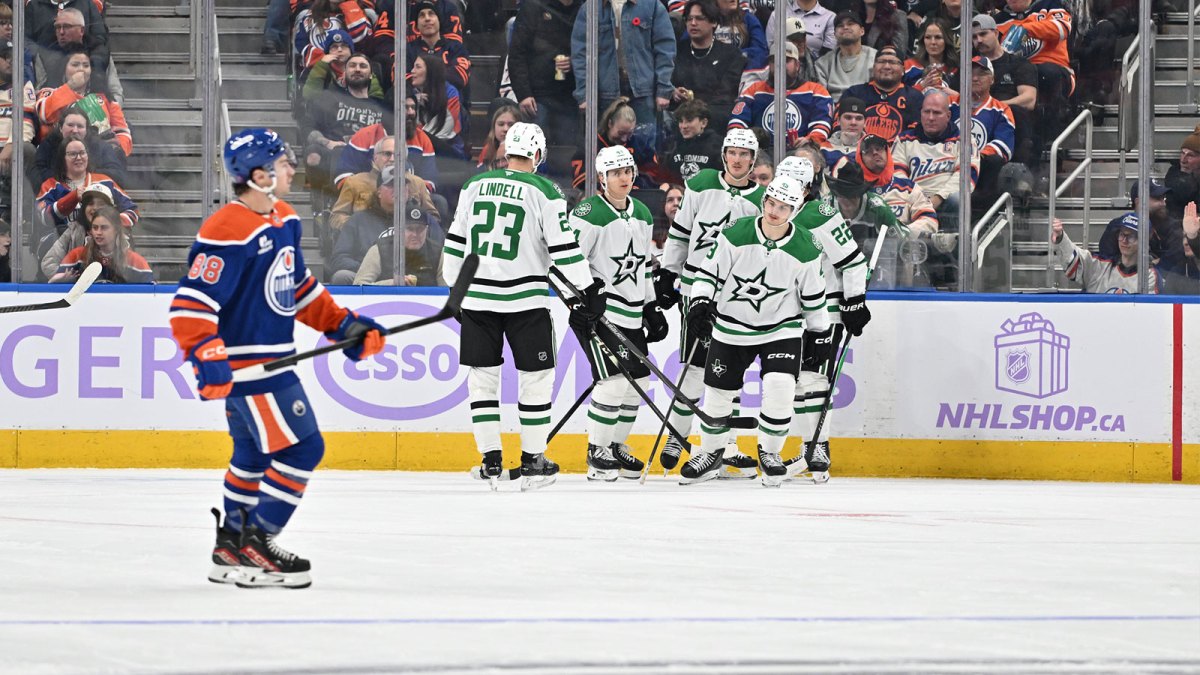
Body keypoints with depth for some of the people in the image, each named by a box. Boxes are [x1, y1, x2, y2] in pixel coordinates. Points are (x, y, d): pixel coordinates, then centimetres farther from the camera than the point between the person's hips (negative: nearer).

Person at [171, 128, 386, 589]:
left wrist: (343, 325, 18)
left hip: (273, 360, 10)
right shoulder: (227, 233, -23)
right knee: (300, 449, -10)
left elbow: (300, 287, 22)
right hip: (245, 368, -10)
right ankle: (255, 549, -4)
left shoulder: (285, 221, 9)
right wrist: (206, 356, -36)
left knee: (255, 455, 20)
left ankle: (230, 549, 32)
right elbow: (191, 302, -25)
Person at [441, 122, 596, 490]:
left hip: (476, 297, 4)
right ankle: (532, 460, 9)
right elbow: (564, 248, -7)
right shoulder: (544, 192, -6)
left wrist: (456, 287, 24)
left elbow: (454, 242, 12)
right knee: (536, 377, 8)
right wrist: (589, 288, 3)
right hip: (524, 300, -3)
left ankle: (491, 460, 7)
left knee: (482, 377, 10)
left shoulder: (475, 185, 7)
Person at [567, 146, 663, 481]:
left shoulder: (641, 214, 13)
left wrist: (651, 308, 20)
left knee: (638, 381, 11)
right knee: (614, 380, -16)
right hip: (596, 312, -8)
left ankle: (615, 445, 27)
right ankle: (597, 453, -5)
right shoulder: (589, 214, -13)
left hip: (631, 314, 8)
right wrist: (581, 299, -23)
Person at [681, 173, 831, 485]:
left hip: (781, 328, -1)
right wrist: (699, 304, -19)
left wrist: (820, 334, 7)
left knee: (780, 387, -18)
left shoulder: (804, 250, -11)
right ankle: (710, 453, 28)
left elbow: (813, 295, 1)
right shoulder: (736, 235, -14)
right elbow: (710, 271, -6)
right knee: (719, 390, 6)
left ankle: (769, 451, 4)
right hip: (731, 327, 1)